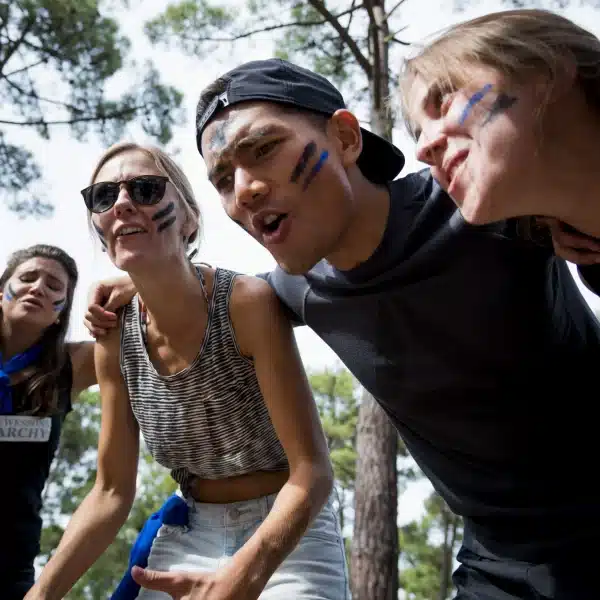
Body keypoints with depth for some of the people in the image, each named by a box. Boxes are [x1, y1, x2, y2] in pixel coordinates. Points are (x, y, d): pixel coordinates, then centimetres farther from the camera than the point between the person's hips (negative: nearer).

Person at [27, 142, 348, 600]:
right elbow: (112, 492, -1)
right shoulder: (115, 338, -7)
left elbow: (312, 470, -25)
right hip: (187, 538, 4)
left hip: (288, 538, -4)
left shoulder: (249, 303, -23)